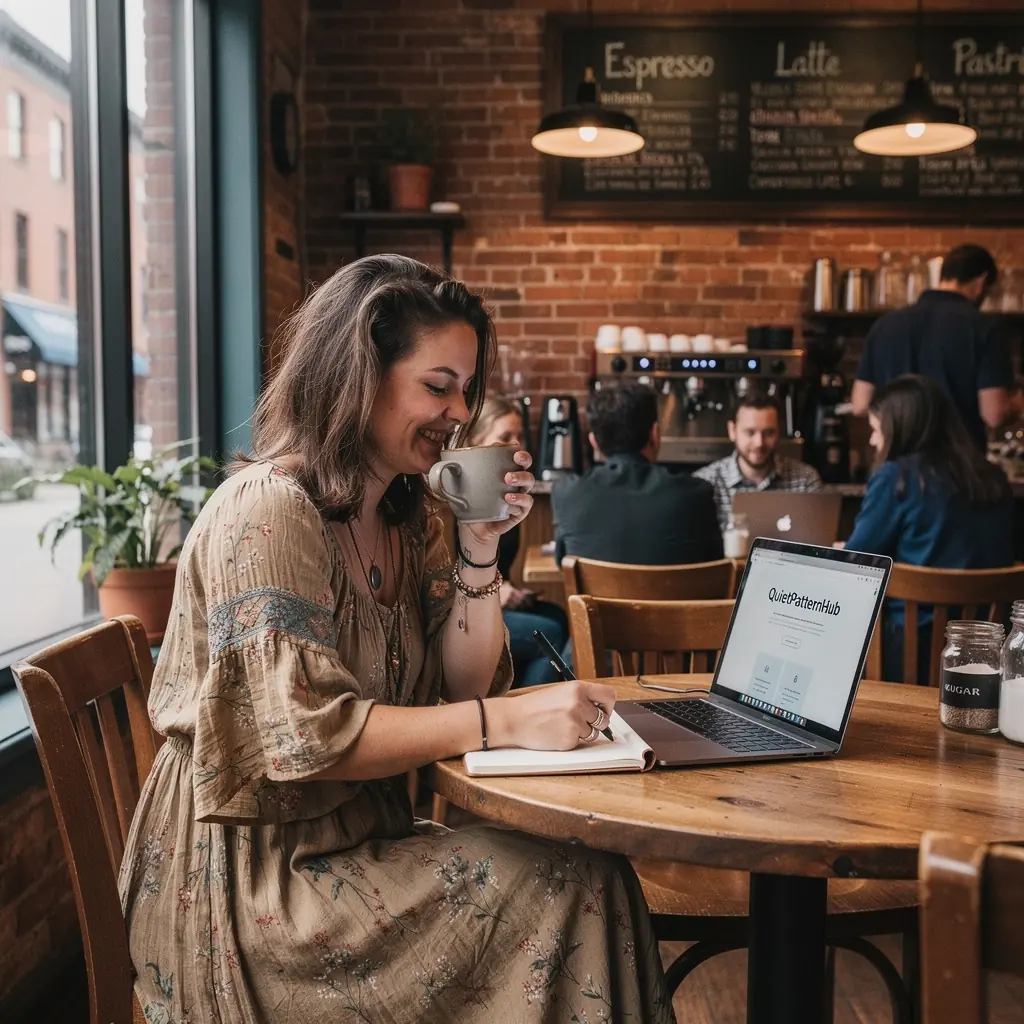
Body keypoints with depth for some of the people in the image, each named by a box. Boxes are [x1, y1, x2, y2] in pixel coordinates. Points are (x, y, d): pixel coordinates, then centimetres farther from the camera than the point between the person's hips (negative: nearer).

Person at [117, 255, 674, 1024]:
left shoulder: (408, 519, 7)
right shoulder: (268, 511, -18)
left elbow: (462, 687, 6)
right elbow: (308, 737, -24)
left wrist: (481, 551, -8)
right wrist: (506, 721, -28)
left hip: (359, 834, 7)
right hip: (252, 873, -7)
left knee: (594, 873, -11)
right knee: (574, 887, -17)